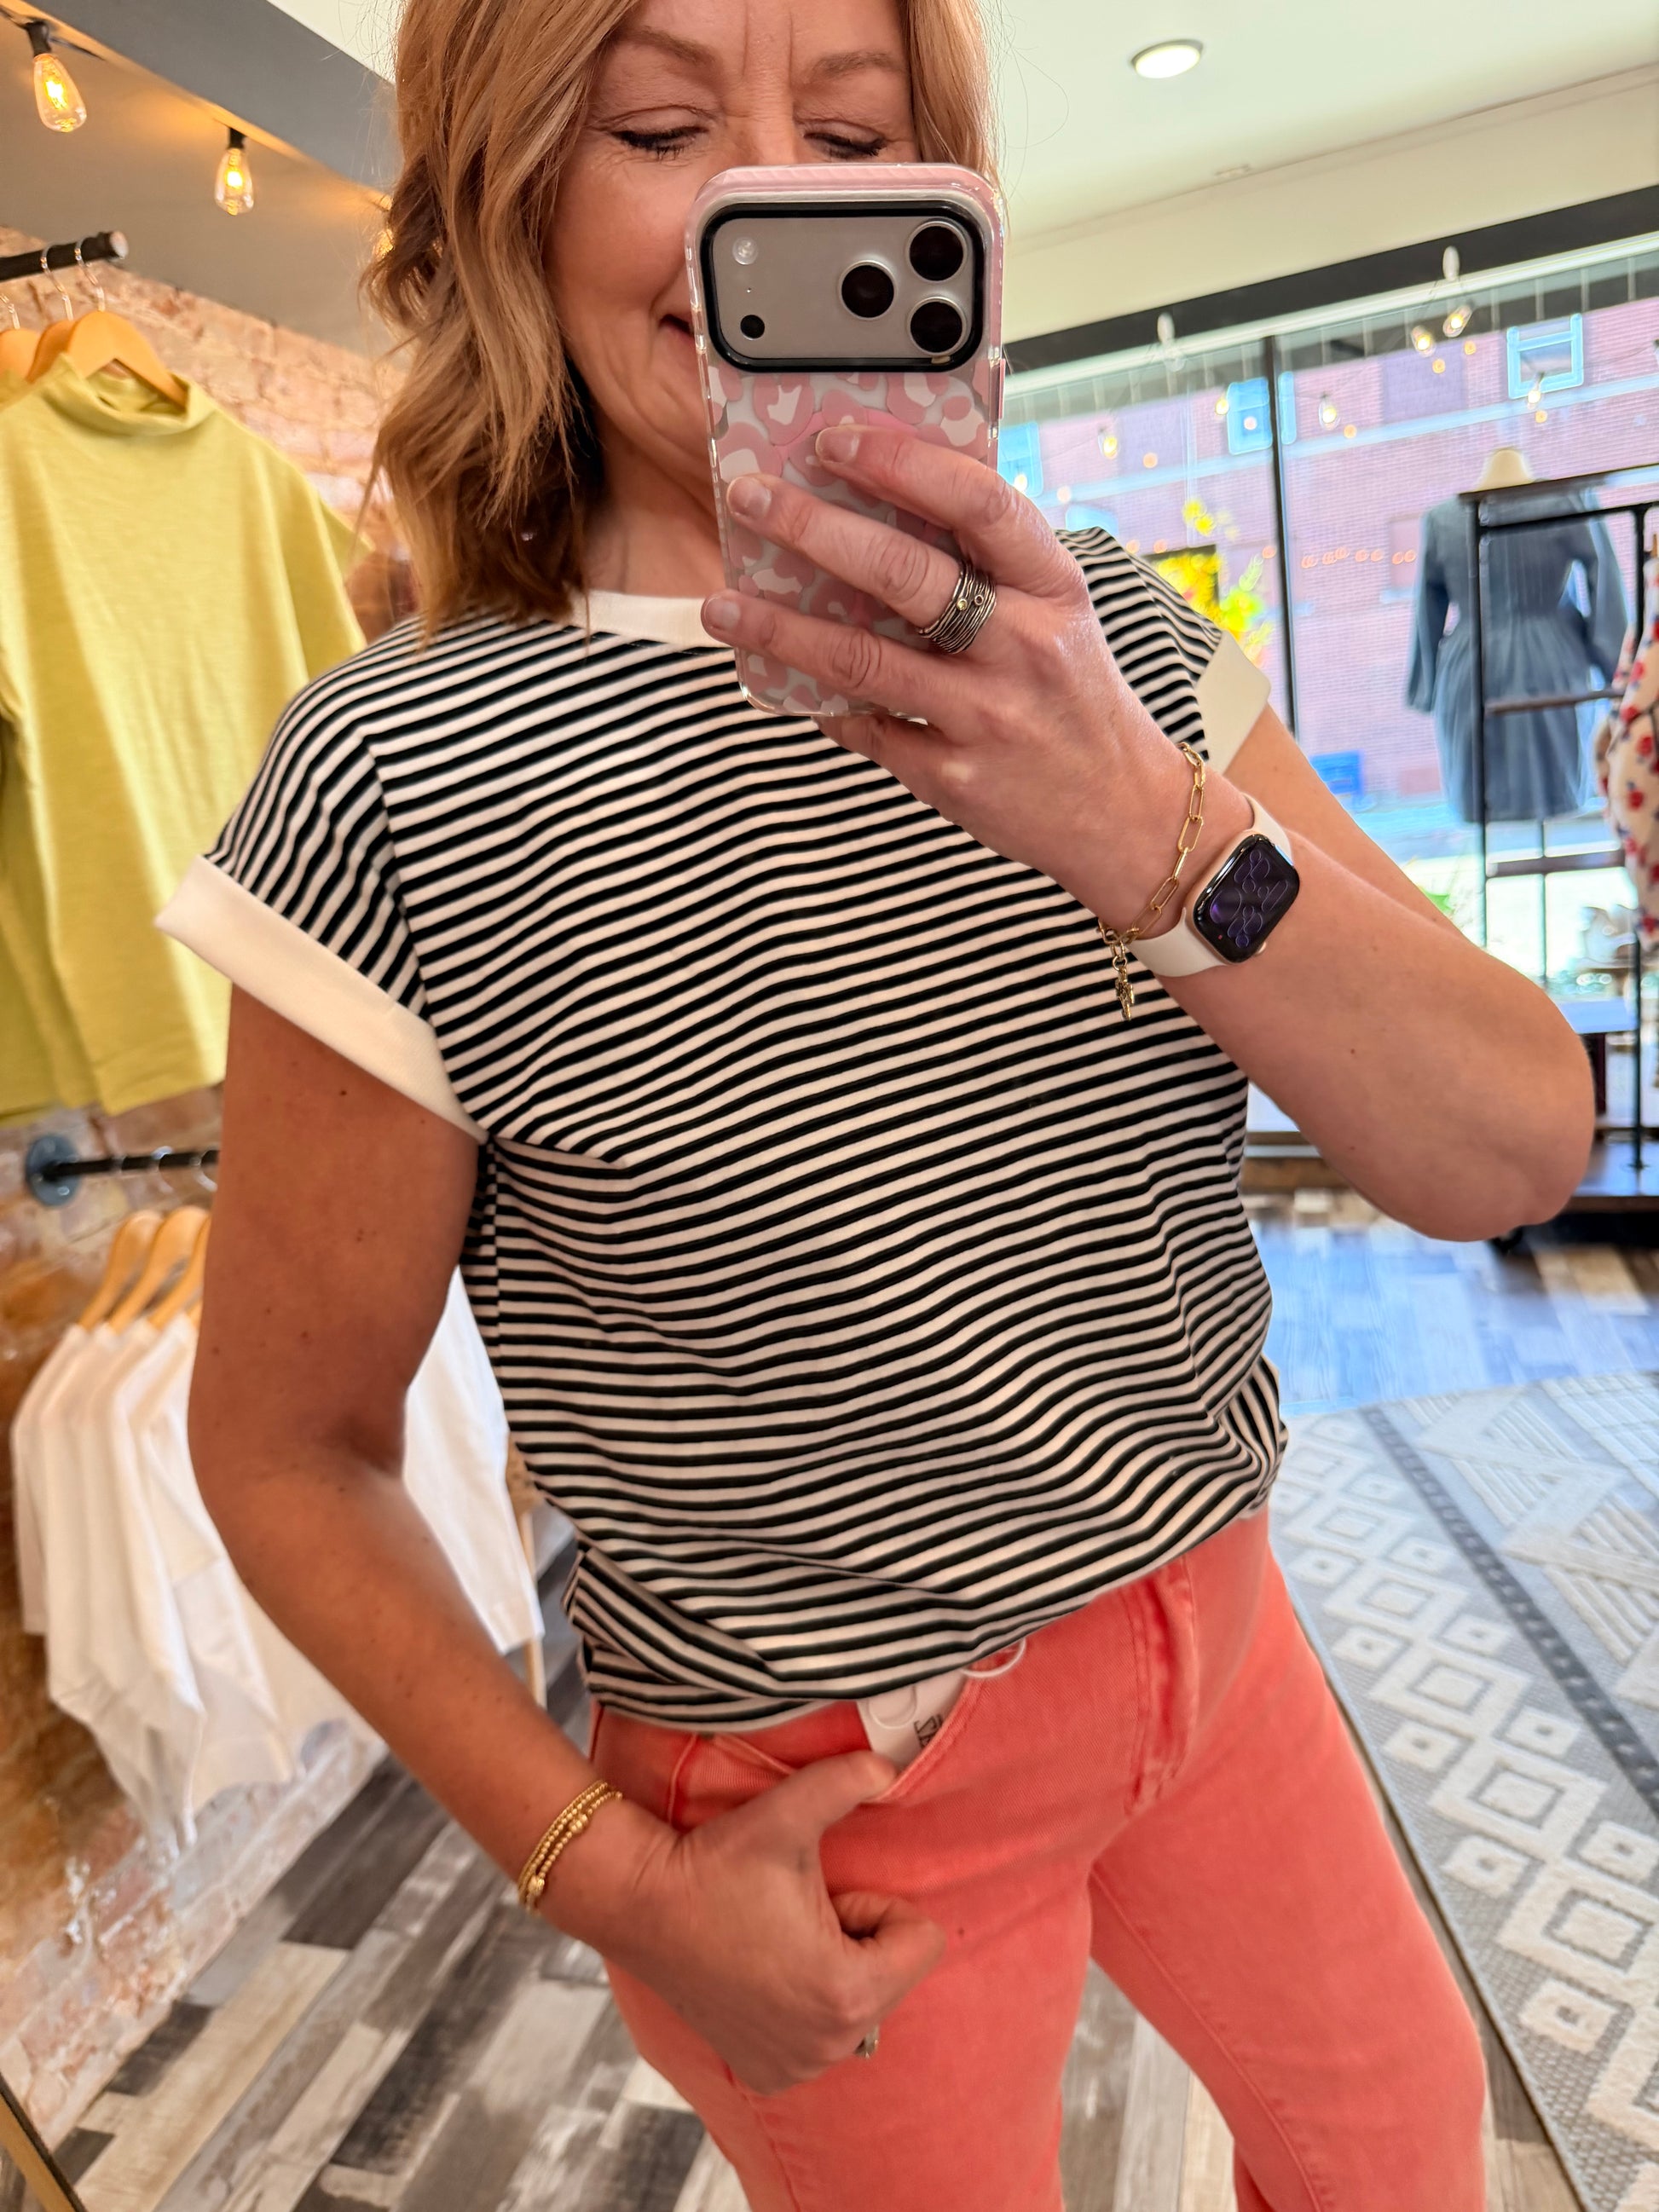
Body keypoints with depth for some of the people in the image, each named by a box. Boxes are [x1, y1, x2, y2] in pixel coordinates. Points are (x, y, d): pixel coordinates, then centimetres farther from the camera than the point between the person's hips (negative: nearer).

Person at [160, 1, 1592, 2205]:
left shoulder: (1110, 640, -7)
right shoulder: (399, 784, -21)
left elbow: (1520, 1149, -16)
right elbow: (286, 1448, -11)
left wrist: (1135, 823, -32)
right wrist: (604, 1872, -16)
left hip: (1214, 1628, 5)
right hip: (828, 1806, -4)